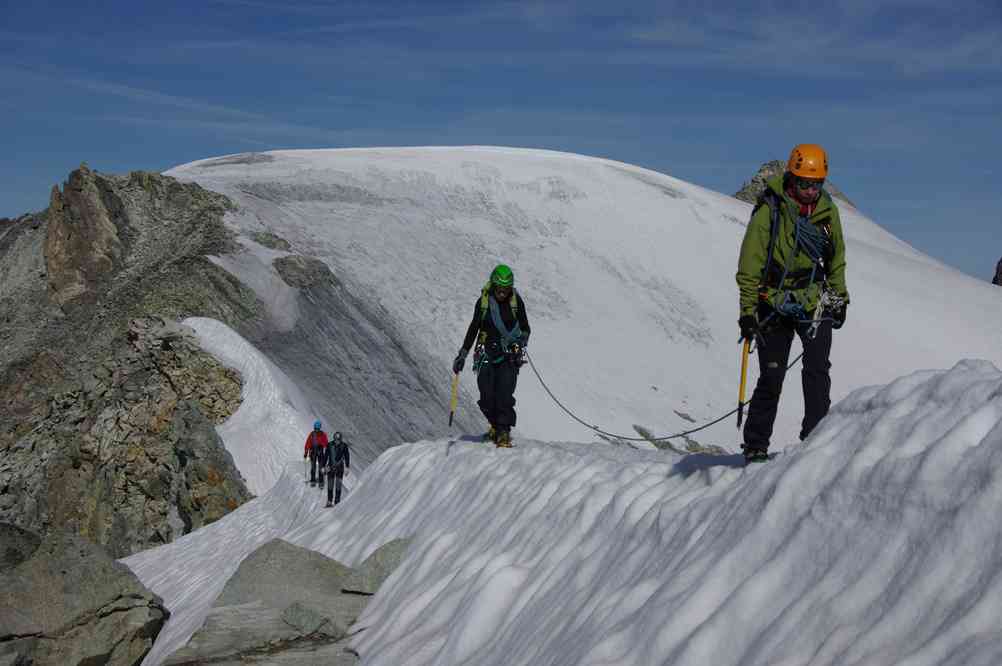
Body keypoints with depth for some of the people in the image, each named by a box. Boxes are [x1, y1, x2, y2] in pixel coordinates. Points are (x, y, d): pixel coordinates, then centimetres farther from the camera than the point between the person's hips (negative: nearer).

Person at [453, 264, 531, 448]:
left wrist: (522, 339, -16)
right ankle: (495, 425, 21)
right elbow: (473, 328, 9)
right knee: (486, 396, -3)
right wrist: (462, 354, 7)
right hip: (487, 352, 2)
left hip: (510, 353, -1)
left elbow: (525, 328, 6)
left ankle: (504, 432, -10)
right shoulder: (483, 301, 1)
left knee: (504, 393, -15)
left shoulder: (516, 301, -1)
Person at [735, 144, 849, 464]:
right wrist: (748, 311, -13)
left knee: (817, 369, -12)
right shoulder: (769, 210, -13)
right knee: (771, 378, 0)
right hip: (775, 303, -3)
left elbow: (836, 257, 16)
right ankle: (755, 445, 12)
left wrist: (840, 298, 17)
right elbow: (750, 266, -11)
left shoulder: (827, 210, 1)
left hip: (814, 301, 3)